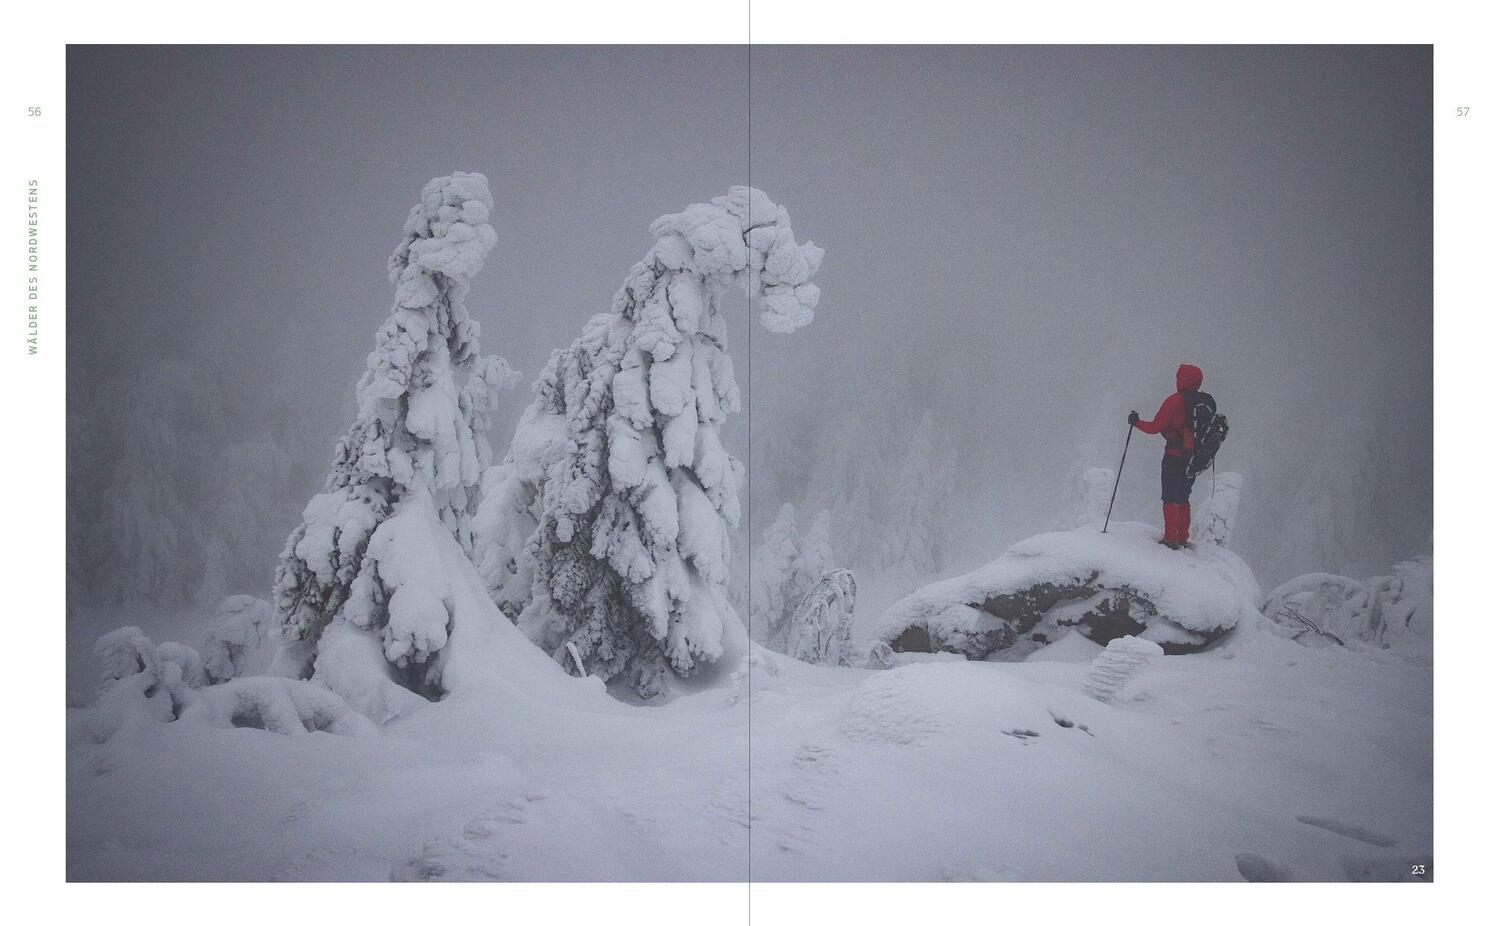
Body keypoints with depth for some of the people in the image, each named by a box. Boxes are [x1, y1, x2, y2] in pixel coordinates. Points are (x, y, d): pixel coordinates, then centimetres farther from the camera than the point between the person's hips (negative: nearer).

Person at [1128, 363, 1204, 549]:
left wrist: (1137, 422, 5)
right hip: (1195, 458, 6)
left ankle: (1171, 538, -3)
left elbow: (1155, 427, -11)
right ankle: (1183, 537, 17)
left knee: (1170, 498, 1)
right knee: (1183, 498, 16)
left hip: (1175, 456, -6)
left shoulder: (1174, 401, -14)